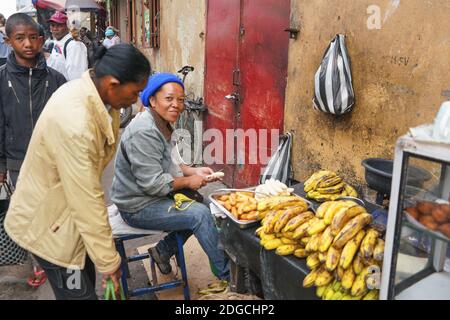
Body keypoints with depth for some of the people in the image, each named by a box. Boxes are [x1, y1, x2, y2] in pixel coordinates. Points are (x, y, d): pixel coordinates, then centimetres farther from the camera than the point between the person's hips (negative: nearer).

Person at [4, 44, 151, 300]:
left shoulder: (92, 93, -7)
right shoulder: (74, 122, -35)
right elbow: (86, 201, -30)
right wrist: (108, 260, -20)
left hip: (68, 209, 8)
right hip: (49, 224, -8)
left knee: (87, 282, 22)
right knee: (79, 293, 6)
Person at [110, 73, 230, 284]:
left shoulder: (161, 125, 6)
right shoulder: (144, 132, -26)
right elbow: (153, 183, -27)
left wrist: (193, 171, 3)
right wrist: (188, 181, -14)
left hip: (150, 195, 10)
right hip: (138, 208, -10)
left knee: (199, 204, 8)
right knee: (200, 214, -15)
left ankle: (163, 251, 19)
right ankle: (226, 273, 0)